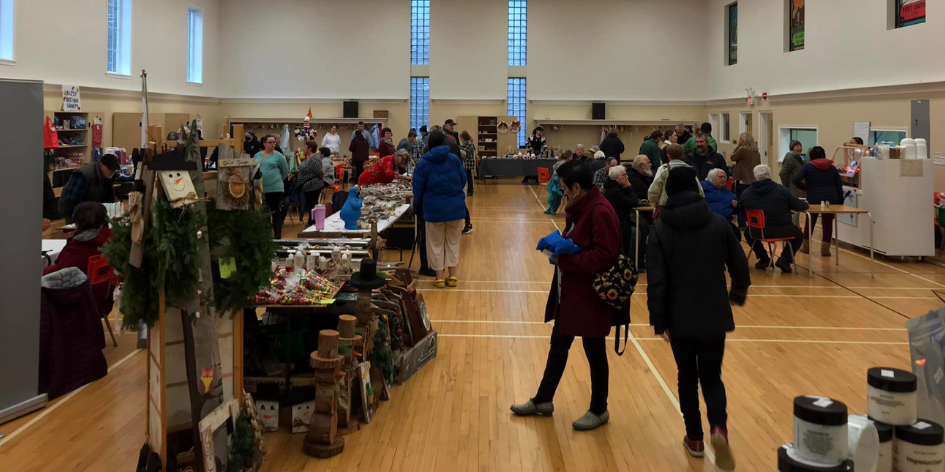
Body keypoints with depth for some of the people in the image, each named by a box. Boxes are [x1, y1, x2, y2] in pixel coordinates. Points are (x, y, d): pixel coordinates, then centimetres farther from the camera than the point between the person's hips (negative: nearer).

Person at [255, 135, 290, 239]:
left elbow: (285, 171, 5)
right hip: (259, 188, 4)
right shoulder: (257, 155, 8)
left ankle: (277, 235, 9)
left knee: (276, 212, 2)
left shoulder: (278, 156, -2)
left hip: (275, 188, -3)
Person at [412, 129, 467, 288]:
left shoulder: (424, 162, -5)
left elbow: (418, 187, -3)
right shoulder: (455, 159, 0)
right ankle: (452, 276, 16)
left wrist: (419, 205, 14)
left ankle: (440, 277, 12)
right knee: (453, 242, 15)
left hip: (434, 208, -2)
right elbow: (463, 180, 4)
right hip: (455, 207, 2)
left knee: (436, 244, 11)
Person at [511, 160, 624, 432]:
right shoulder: (579, 208, 9)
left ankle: (599, 410, 24)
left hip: (591, 297, -10)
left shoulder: (600, 212, -22)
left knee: (595, 353, 7)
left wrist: (564, 259, -24)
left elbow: (605, 256, -27)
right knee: (558, 347, 18)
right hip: (569, 293, 10)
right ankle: (543, 401, 32)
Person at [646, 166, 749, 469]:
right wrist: (739, 294, 23)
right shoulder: (718, 223, -3)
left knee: (687, 377, 16)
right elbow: (740, 266, 3)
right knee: (711, 376, 13)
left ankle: (695, 439, 21)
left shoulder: (660, 229, -6)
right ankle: (719, 428, -11)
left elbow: (656, 280, -10)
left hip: (679, 318, 0)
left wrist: (658, 320, -4)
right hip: (713, 316, 1)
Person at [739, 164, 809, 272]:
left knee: (748, 232, 36)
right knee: (799, 235, 29)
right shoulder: (782, 190, -6)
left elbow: (740, 210, 14)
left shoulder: (745, 193, -2)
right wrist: (806, 204, 28)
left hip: (758, 231, 2)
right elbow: (798, 206, 3)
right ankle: (784, 260, 8)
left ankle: (763, 259, 25)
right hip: (783, 230, -1)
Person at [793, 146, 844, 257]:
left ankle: (806, 246, 23)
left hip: (814, 199, -1)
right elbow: (839, 186, 8)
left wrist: (803, 185, 9)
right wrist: (840, 201, 13)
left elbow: (794, 179, -11)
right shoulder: (832, 168, 10)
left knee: (810, 222, 14)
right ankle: (825, 248, 5)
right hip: (831, 199, 1)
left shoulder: (808, 166, 0)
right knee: (828, 223, 6)